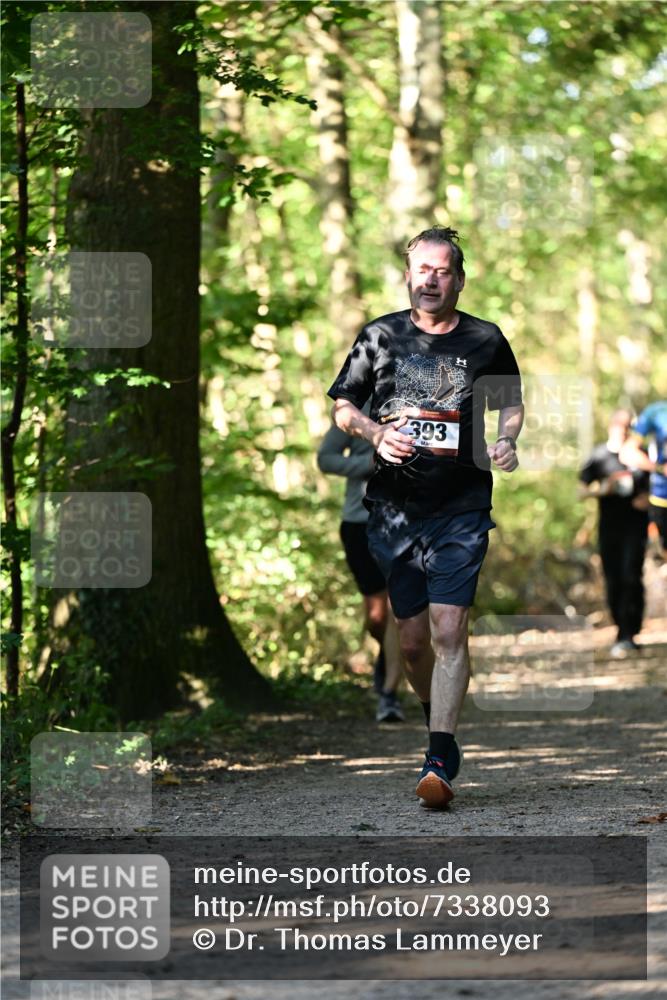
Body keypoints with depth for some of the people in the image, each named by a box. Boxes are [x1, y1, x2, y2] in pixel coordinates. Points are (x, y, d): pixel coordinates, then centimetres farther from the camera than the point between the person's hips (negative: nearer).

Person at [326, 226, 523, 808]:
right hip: (394, 511, 2)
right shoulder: (380, 337, 4)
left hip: (462, 509, -2)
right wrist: (374, 432, -9)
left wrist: (507, 442, -3)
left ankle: (440, 761, -17)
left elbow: (511, 404, 18)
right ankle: (438, 725, 34)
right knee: (412, 639, 8)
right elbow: (342, 407, 12)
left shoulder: (486, 341, 4)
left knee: (449, 629, -14)